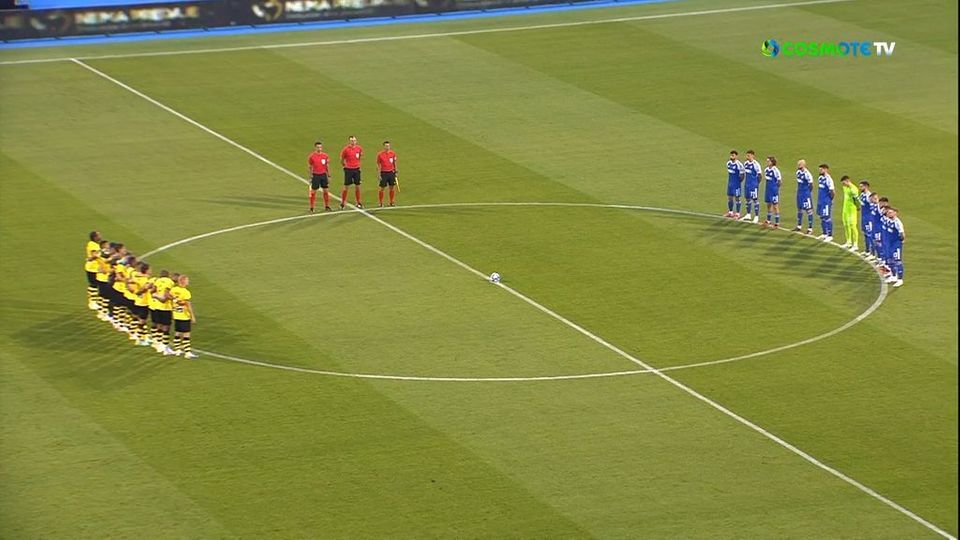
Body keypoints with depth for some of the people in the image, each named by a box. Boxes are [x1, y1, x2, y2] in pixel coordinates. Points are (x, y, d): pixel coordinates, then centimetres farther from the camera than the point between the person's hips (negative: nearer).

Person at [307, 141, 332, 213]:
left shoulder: (325, 156, 1)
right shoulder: (311, 156, -6)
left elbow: (327, 166, 9)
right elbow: (309, 167, 1)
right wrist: (310, 176, -1)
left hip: (323, 174, 3)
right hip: (315, 175, -3)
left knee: (326, 191, 6)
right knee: (313, 191, 0)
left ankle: (327, 206, 18)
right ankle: (312, 208, 7)